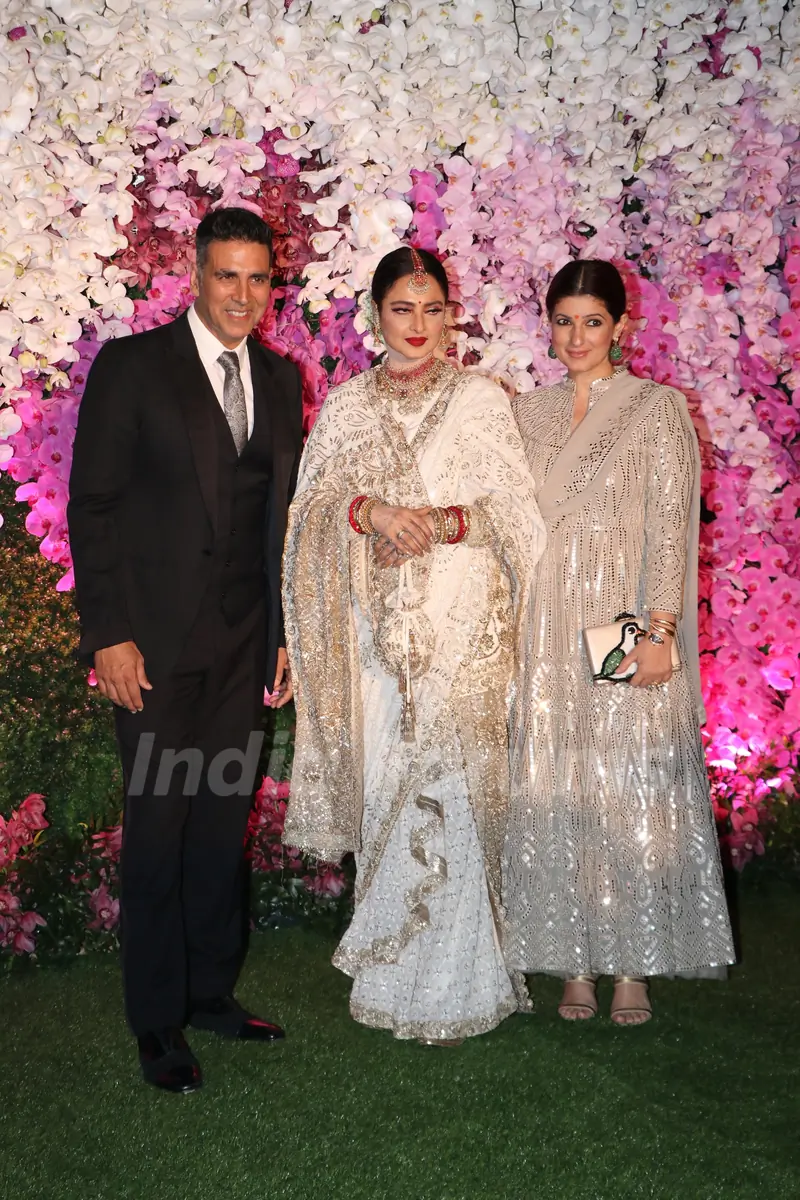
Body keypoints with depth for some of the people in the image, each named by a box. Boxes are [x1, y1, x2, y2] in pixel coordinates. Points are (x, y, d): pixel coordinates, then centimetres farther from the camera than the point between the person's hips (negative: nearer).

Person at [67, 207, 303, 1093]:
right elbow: (91, 505, -7)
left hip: (244, 646, 5)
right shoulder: (132, 366, -4)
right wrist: (107, 634, -12)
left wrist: (284, 633, 11)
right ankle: (158, 1024, 16)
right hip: (156, 647, -4)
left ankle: (212, 993, 28)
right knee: (157, 830, 2)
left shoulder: (280, 380, 11)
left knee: (224, 825, 11)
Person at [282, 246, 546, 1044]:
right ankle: (389, 969, 17)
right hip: (376, 627, 2)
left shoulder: (480, 401, 5)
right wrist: (371, 510, -16)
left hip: (462, 627, -2)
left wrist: (445, 520, -17)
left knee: (449, 791, -5)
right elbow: (314, 507, 4)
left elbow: (516, 509, 0)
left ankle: (453, 985, 6)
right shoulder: (344, 407, 12)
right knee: (383, 787, 3)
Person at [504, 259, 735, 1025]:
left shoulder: (658, 408, 0)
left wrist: (658, 630, -15)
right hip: (547, 632, 4)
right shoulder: (529, 412, 12)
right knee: (555, 795, 4)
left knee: (631, 794, -1)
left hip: (624, 629, -3)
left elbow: (672, 526, -6)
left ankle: (633, 966, 11)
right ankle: (575, 962, 14)